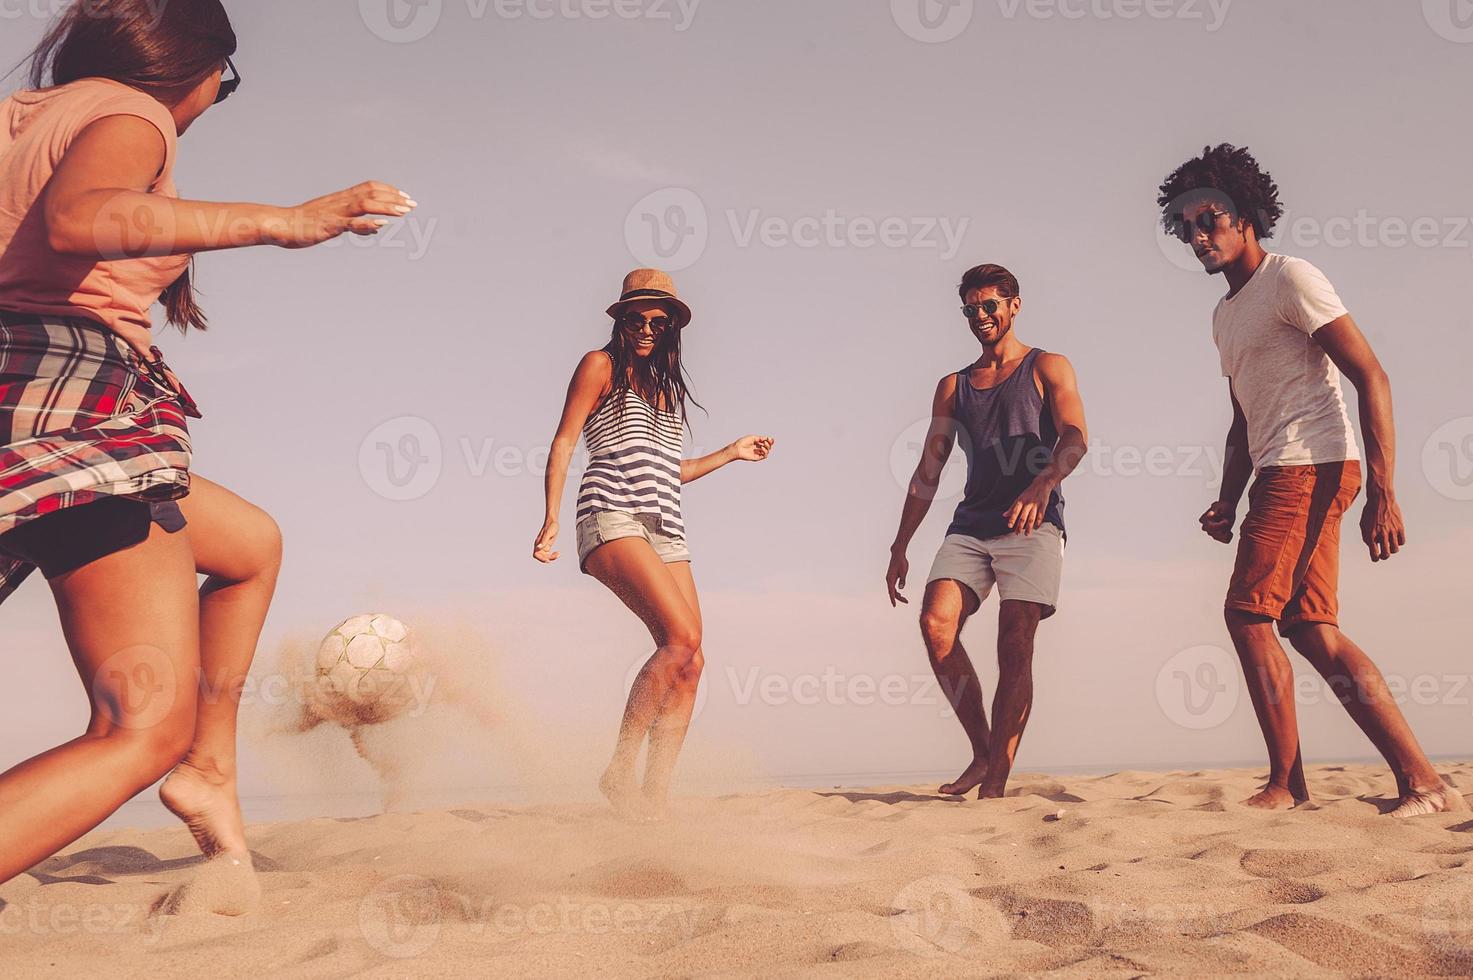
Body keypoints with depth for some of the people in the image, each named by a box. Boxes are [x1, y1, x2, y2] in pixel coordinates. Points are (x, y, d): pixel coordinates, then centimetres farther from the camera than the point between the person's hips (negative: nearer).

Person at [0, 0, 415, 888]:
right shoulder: (128, 115, -2)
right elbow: (75, 218, -25)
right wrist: (278, 222, -30)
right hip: (77, 390, -10)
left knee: (254, 544, 30)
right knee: (146, 729, -15)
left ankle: (210, 767, 24)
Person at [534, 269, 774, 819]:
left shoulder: (667, 385, 26)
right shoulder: (601, 366, 8)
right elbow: (563, 443, 1)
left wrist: (731, 453, 30)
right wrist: (551, 518, -9)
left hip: (665, 528, 7)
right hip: (613, 518, -7)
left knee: (689, 663, -8)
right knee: (681, 637, -24)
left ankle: (656, 796, -7)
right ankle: (620, 770, -17)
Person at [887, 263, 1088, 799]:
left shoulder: (1048, 369, 10)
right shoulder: (952, 387, 22)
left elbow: (1075, 437, -7)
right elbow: (928, 472, 20)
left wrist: (1042, 484, -28)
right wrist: (900, 547, 12)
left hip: (1032, 525, -4)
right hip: (970, 525, 4)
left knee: (1014, 649, -13)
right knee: (936, 621, -19)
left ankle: (996, 780, -11)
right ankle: (982, 752, -8)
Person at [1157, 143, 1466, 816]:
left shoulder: (1290, 278, -5)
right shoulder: (1225, 315, 23)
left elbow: (1371, 376, -12)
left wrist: (1383, 492, -19)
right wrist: (1228, 501, 12)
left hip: (1311, 465, -9)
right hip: (1280, 476, 9)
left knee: (1249, 613, -11)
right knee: (1310, 628, 2)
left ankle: (1286, 784, -4)